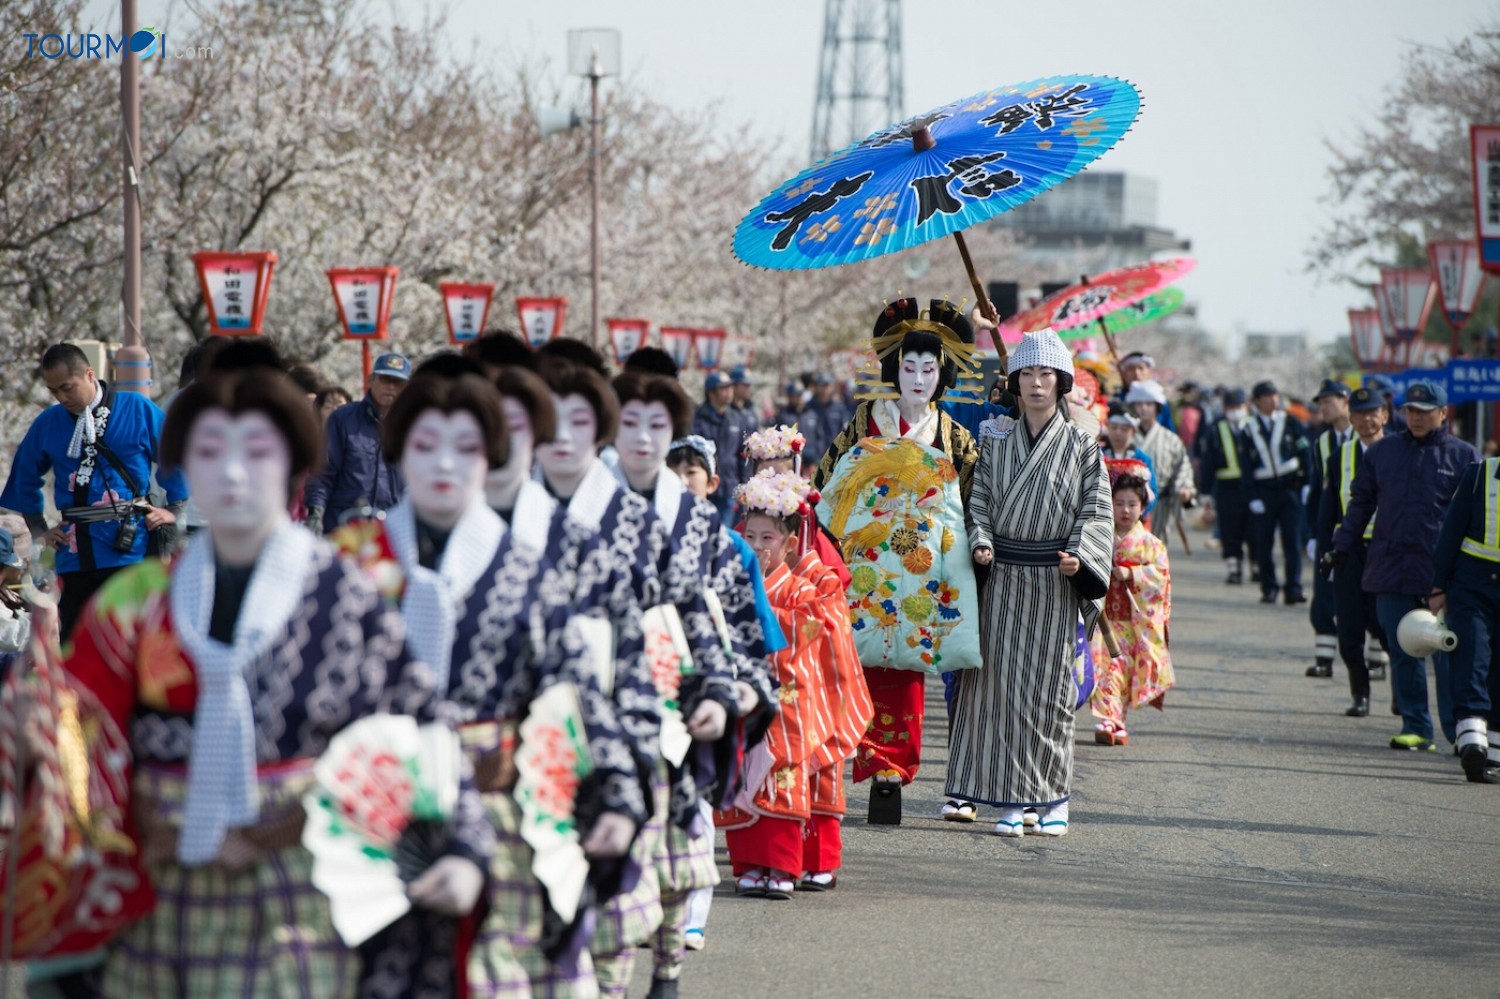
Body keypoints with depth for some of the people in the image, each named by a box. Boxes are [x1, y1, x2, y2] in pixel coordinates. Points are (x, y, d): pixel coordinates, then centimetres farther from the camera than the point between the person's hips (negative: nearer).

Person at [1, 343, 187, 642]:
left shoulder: (138, 410, -1)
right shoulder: (47, 423, 7)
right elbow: (24, 480, 20)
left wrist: (174, 510, 3)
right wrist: (39, 530, 14)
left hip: (129, 547, -3)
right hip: (74, 555, 3)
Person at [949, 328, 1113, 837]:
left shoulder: (1081, 446, 4)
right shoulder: (996, 443, 9)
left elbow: (1096, 511, 1)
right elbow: (979, 502, 8)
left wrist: (1079, 555, -15)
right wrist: (981, 543, -10)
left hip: (1054, 582, -2)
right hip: (1004, 579, 2)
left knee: (1048, 688, -2)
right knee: (1001, 685, -2)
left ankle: (1053, 800, 7)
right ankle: (1009, 801, 3)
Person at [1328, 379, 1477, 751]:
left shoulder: (1462, 455, 5)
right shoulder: (1383, 451, 13)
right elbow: (1360, 503, 18)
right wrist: (1342, 546, 12)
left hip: (1442, 568, -3)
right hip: (1391, 565, 3)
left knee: (1447, 651, -4)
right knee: (1403, 651, 3)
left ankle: (1458, 729, 2)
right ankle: (1415, 726, 9)